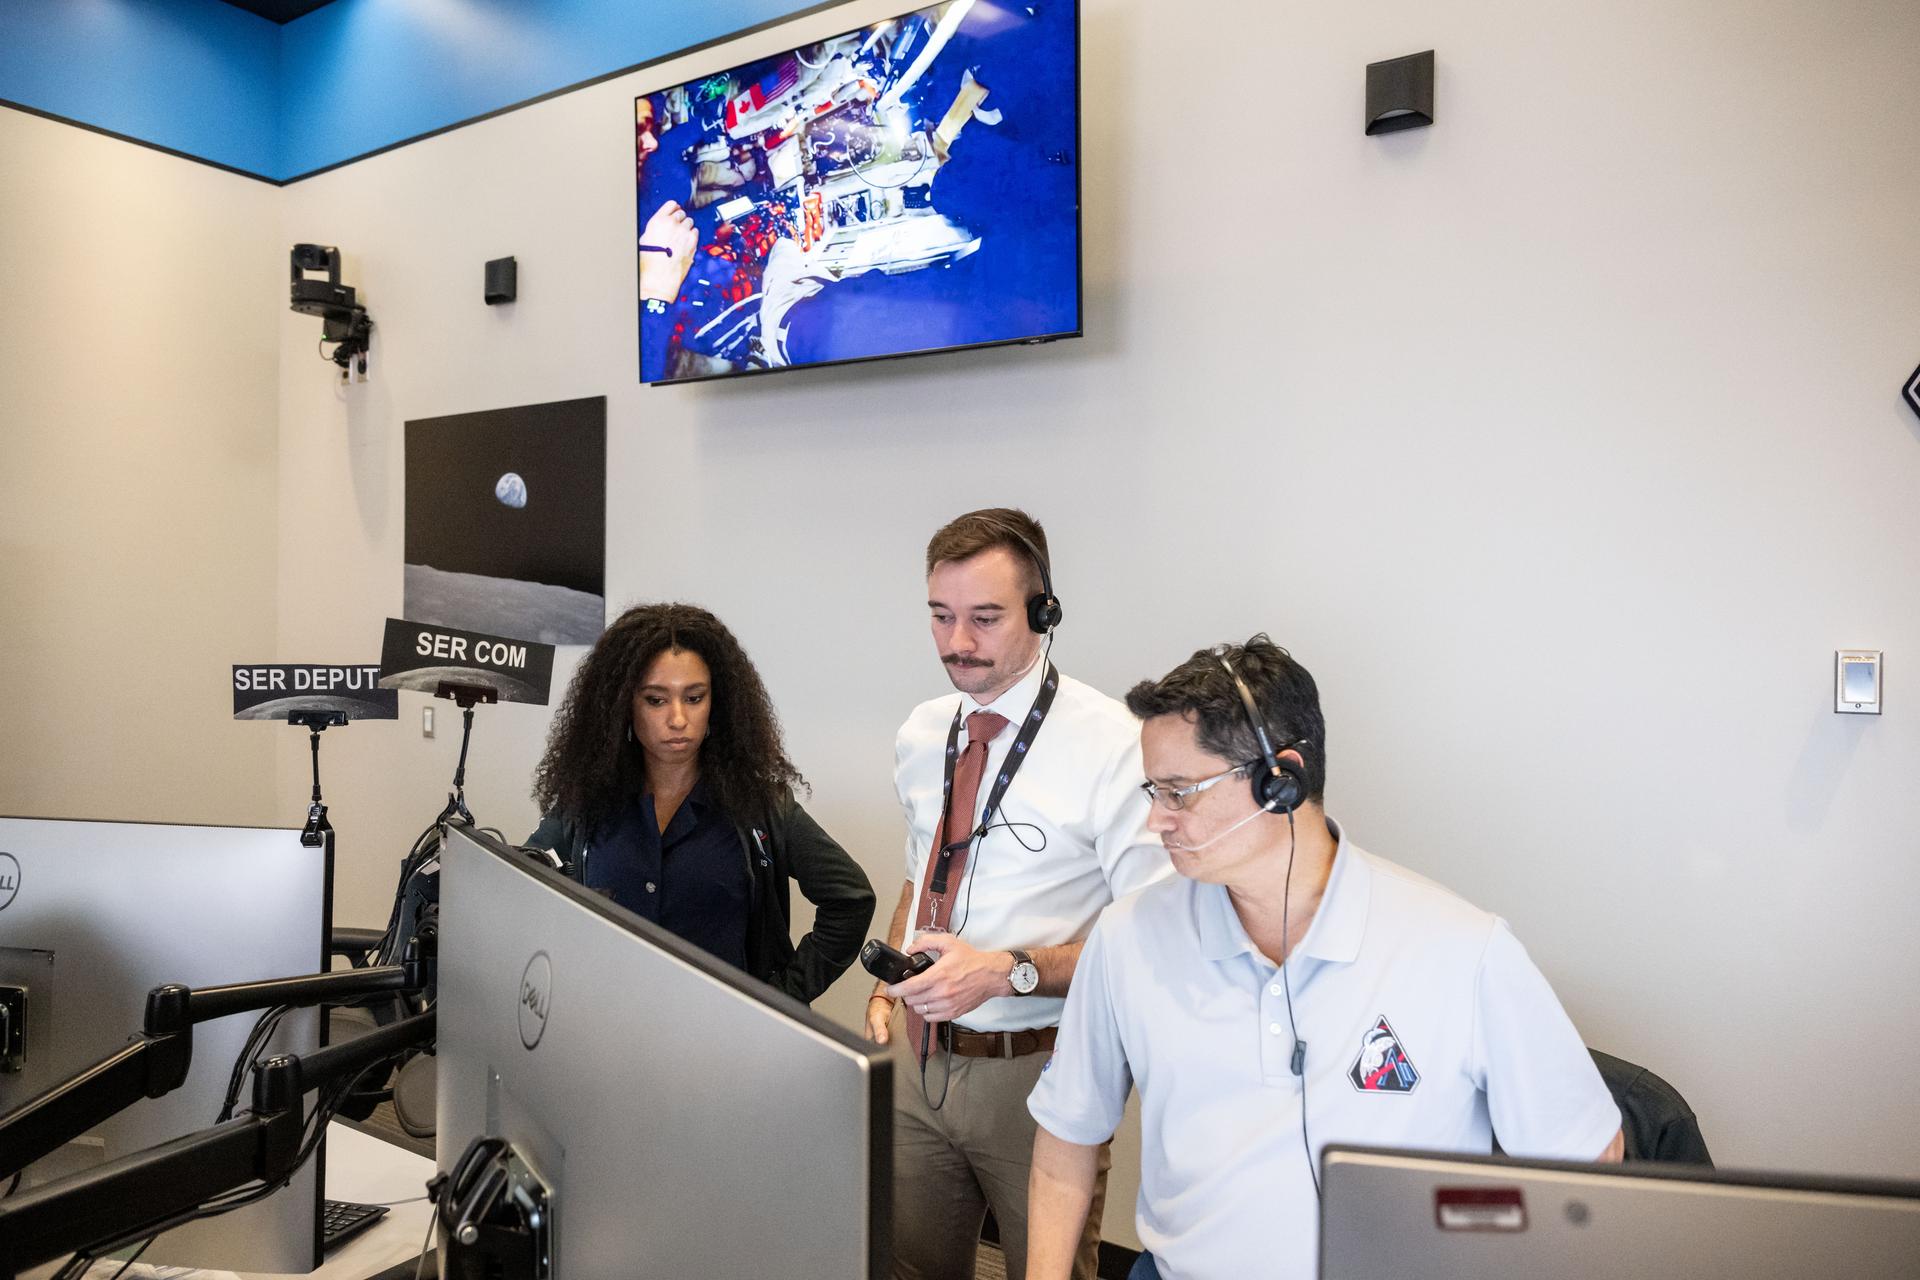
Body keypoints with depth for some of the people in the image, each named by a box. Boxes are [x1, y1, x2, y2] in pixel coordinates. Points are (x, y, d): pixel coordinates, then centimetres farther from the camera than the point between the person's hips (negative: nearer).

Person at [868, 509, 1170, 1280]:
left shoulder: (1110, 743, -17)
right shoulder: (921, 736, 4)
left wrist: (1009, 971, -24)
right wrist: (889, 987, 6)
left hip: (1037, 1071, -5)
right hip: (918, 1054, 6)